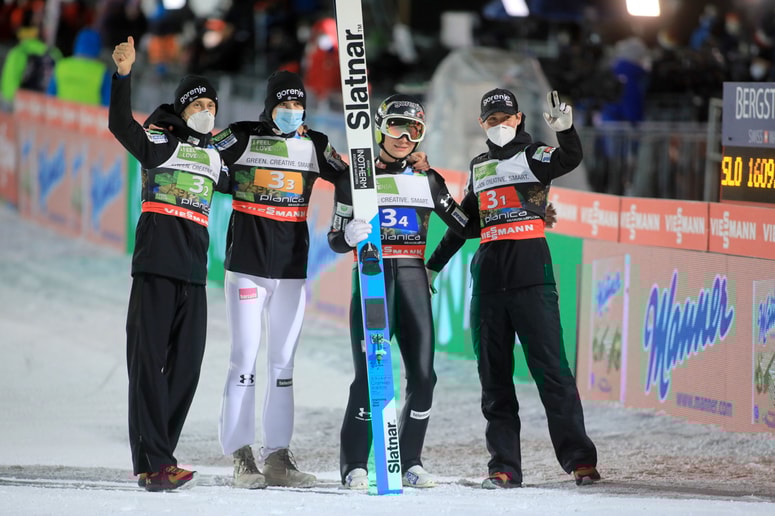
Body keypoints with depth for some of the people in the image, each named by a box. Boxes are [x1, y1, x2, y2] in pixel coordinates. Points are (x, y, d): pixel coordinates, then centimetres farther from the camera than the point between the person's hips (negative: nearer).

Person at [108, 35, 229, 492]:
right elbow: (122, 127, -19)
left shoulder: (214, 157, 20)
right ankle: (154, 463, -14)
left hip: (194, 273, 7)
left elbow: (233, 188, 37)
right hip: (156, 267, -7)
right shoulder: (163, 141, 0)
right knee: (149, 362, -9)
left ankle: (155, 460, 11)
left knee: (185, 367, 5)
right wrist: (123, 77, -30)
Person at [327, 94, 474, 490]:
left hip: (413, 279, 4)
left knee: (423, 375, -3)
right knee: (370, 375, -11)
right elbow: (335, 241, 3)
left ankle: (410, 462, 9)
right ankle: (354, 466, -2)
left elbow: (467, 226, 17)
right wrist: (351, 234, -20)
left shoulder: (427, 181, 13)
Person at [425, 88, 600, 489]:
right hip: (488, 276, 6)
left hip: (531, 275, -6)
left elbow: (570, 159, -21)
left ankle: (580, 459, -7)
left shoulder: (534, 155, 2)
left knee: (551, 368, -9)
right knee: (494, 377, 3)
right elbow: (464, 220, 29)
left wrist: (565, 131, -41)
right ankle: (504, 467, 5)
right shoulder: (479, 167, 19)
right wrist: (434, 263, 31)